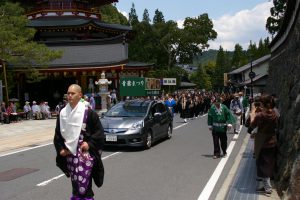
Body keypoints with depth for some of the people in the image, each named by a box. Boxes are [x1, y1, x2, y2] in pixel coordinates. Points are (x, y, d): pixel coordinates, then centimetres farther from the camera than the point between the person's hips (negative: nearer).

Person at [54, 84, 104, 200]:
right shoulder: (63, 113, 5)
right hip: (70, 154, 5)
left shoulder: (88, 112, -8)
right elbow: (58, 134, 14)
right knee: (75, 182, 13)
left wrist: (90, 143, -14)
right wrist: (60, 148, 5)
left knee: (83, 182, -10)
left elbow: (99, 131, -4)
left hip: (85, 154, -5)